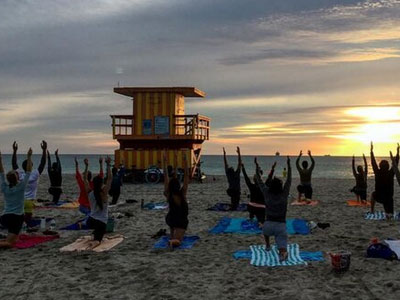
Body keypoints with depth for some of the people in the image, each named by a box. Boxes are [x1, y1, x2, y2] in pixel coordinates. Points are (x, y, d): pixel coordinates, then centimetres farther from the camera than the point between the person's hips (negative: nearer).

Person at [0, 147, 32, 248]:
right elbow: (28, 171, -6)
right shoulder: (20, 187, -8)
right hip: (16, 217, -6)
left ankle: (12, 238, 29)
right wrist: (29, 157, -3)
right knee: (9, 243, -11)